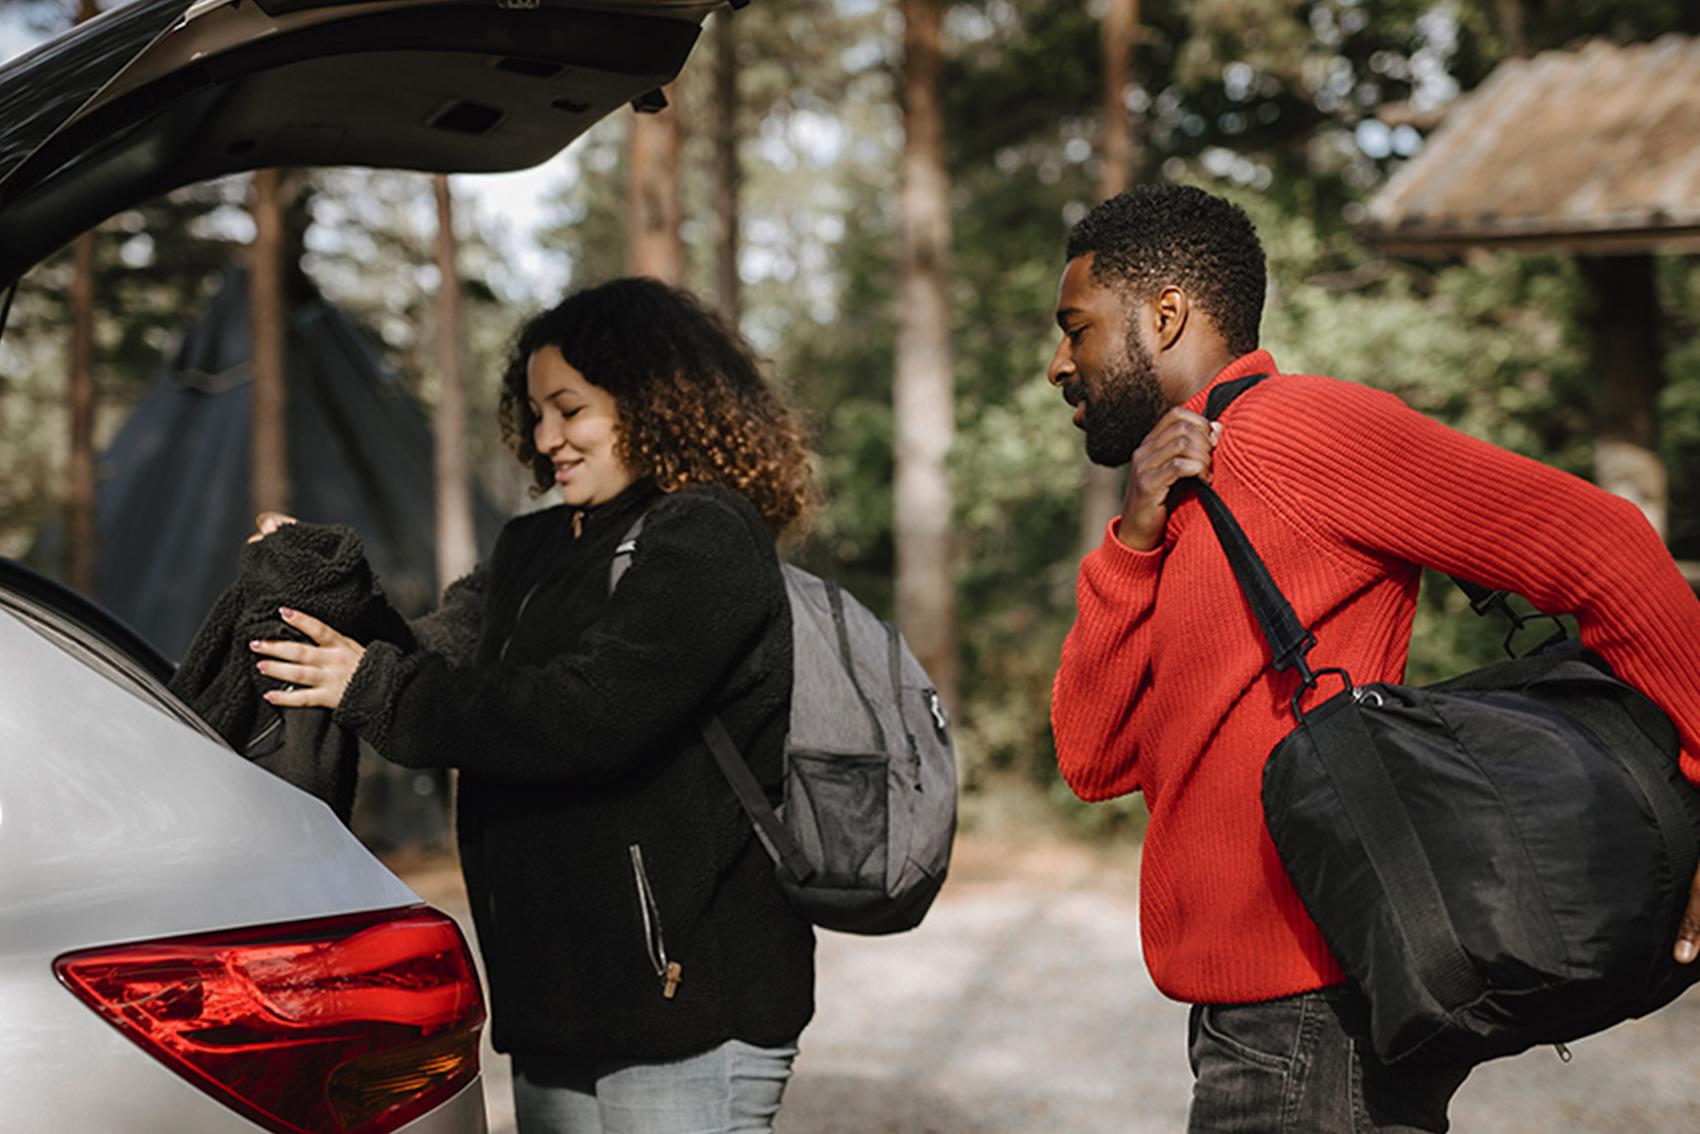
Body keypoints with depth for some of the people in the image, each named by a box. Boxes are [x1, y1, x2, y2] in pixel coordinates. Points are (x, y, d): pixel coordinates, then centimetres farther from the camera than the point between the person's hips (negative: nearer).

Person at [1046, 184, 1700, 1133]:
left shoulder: (1296, 429, -12)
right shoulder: (1189, 505, 16)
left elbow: (1596, 547, -16)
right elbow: (1094, 760, 7)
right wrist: (1137, 538, -5)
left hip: (1312, 1024, -9)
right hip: (1253, 1017, 9)